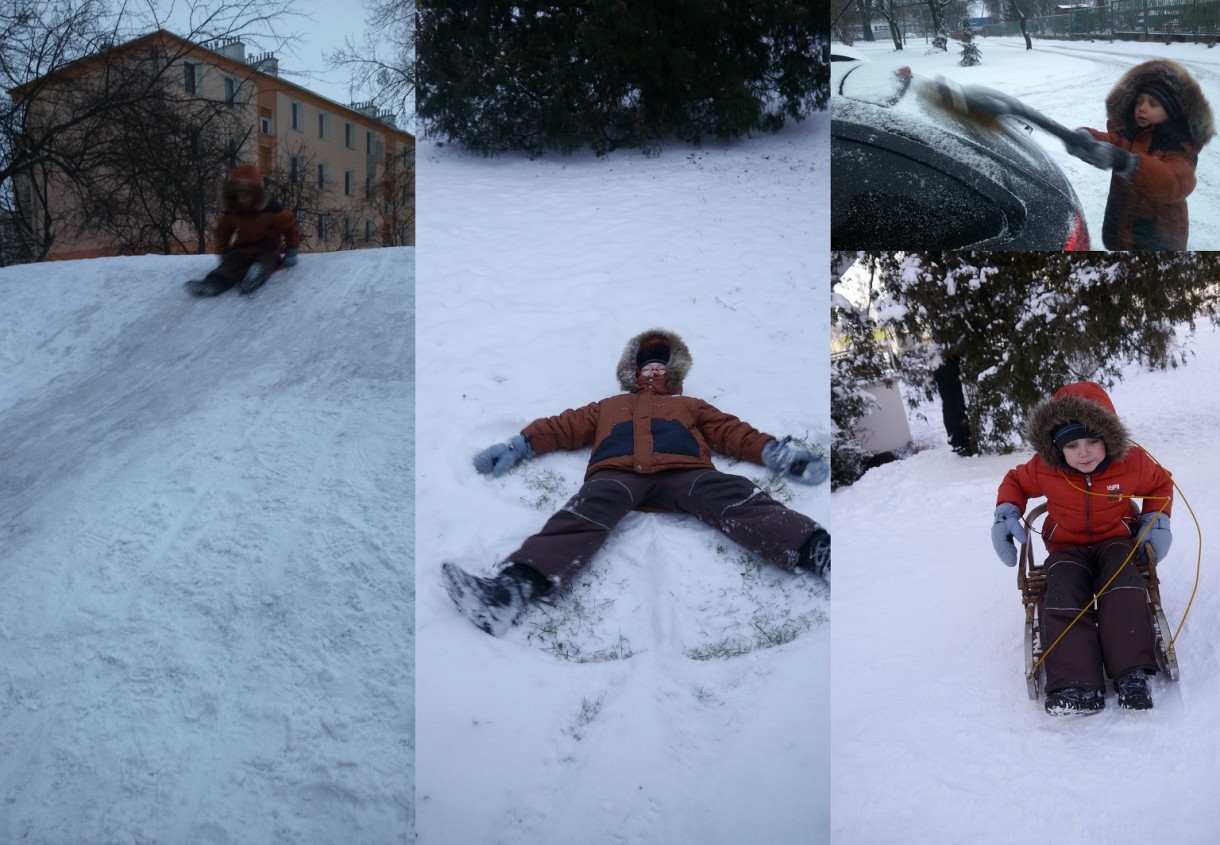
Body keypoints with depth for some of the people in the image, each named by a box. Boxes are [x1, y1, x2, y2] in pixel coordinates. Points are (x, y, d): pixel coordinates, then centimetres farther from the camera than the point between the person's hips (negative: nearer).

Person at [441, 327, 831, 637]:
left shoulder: (690, 405, 39)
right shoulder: (611, 405, 41)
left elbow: (731, 431, 26)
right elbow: (566, 426, 32)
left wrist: (776, 451, 9)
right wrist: (519, 445, 15)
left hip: (683, 470, 1)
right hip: (618, 471, -1)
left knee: (735, 497, -30)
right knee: (588, 511, -34)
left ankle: (816, 552, -55)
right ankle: (513, 588, -61)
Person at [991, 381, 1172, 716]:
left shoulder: (1132, 463, -12)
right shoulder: (1044, 469, -14)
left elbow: (1160, 484, 10)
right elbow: (1015, 482, 8)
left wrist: (1157, 518, -5)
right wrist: (1006, 513, -10)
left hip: (1115, 540, 0)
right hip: (1067, 547, 0)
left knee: (1123, 590, -34)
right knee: (1063, 600, -29)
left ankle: (1132, 673, -38)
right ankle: (1076, 685, -40)